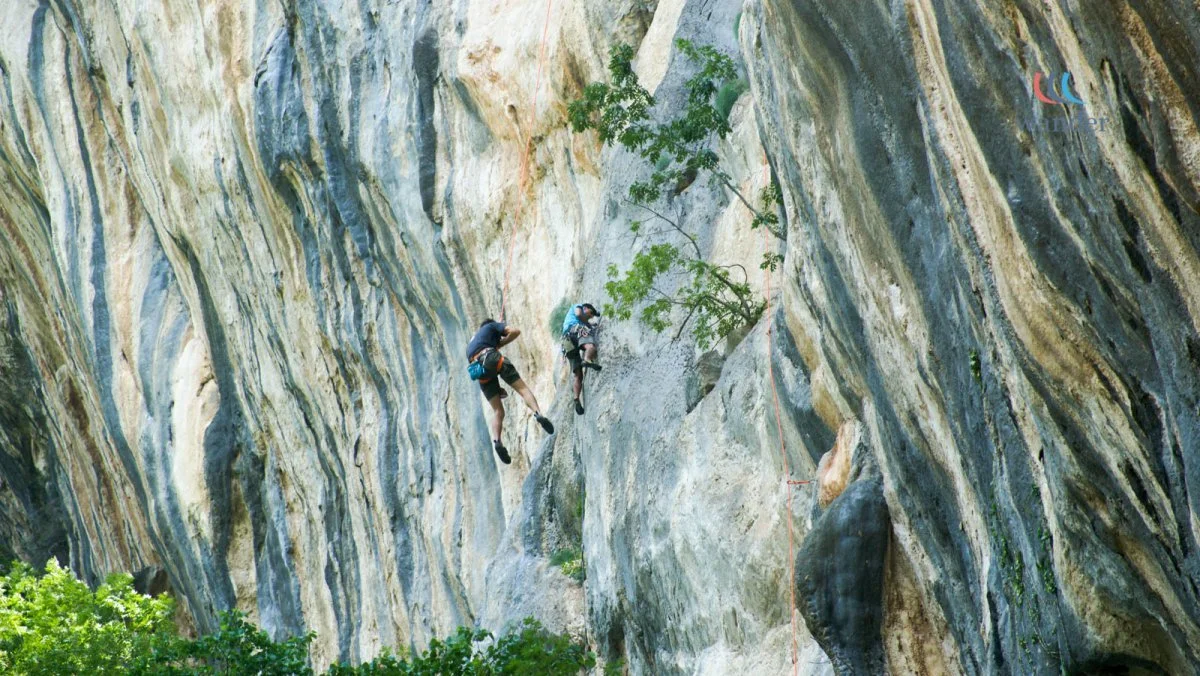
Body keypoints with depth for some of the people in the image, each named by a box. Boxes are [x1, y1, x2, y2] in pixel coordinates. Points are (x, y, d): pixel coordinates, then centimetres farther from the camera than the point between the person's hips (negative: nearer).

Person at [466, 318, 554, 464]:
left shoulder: (471, 344, 40)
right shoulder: (492, 326, 26)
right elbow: (515, 331, 8)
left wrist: (497, 388, 31)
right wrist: (500, 344, 20)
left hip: (480, 372, 4)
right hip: (491, 357, -4)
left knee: (498, 411, 4)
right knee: (522, 388, -9)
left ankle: (496, 440, -19)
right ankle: (538, 413, -37)